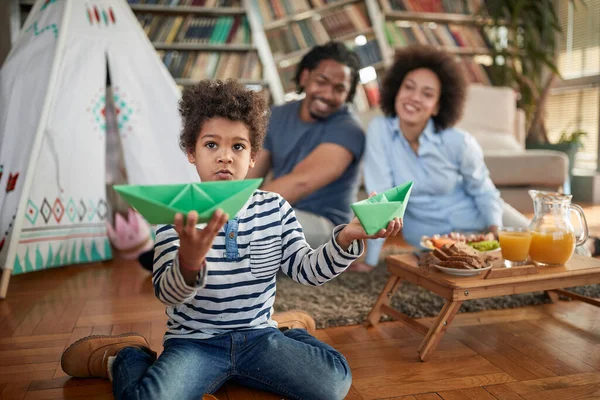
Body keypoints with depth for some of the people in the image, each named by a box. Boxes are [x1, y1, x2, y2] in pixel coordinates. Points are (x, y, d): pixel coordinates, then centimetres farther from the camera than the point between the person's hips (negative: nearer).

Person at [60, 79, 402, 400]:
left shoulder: (275, 209, 0)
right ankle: (124, 357, 9)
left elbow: (305, 268, -5)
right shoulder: (178, 214, -10)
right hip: (195, 342, -2)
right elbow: (168, 294, -22)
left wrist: (347, 237, -24)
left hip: (258, 337, 3)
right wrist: (190, 262, -46)